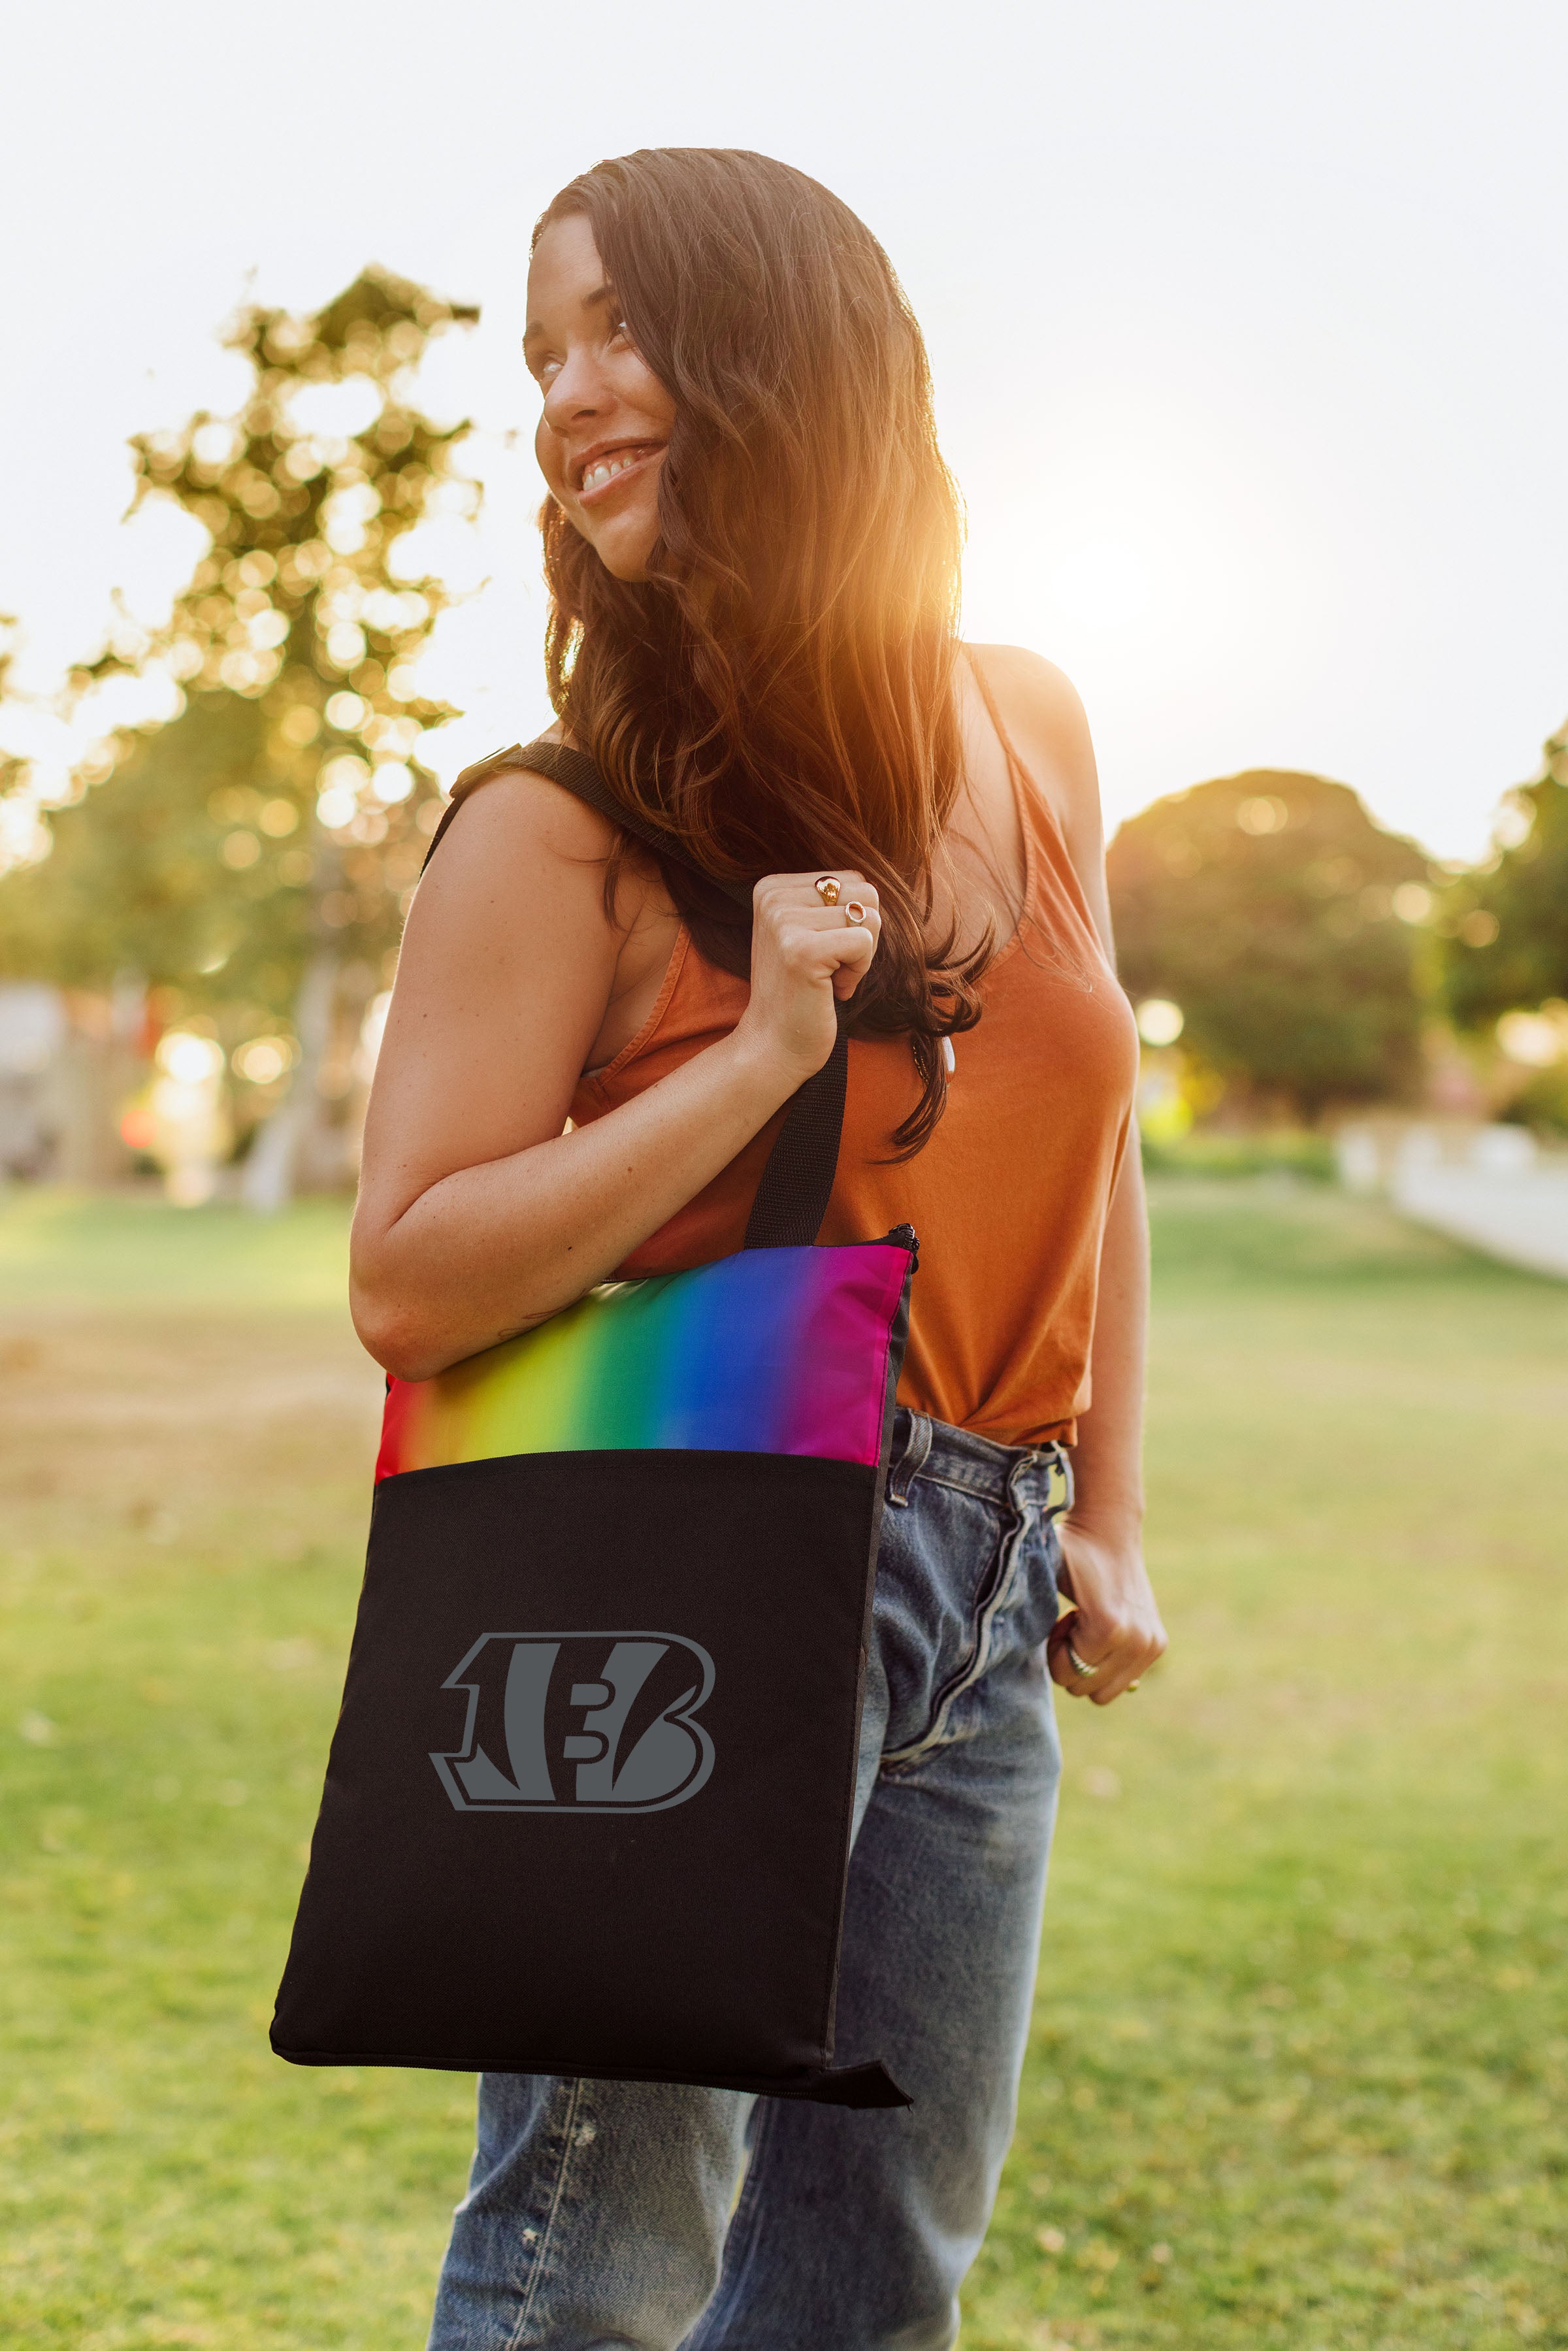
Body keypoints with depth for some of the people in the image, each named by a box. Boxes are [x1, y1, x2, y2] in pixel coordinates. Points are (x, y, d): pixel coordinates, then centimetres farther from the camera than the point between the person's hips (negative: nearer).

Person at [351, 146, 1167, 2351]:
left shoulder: (1028, 732, 5)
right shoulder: (569, 831, -11)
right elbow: (410, 1281, -15)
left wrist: (1108, 1520, 14)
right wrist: (759, 1062, -22)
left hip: (980, 1595, 6)